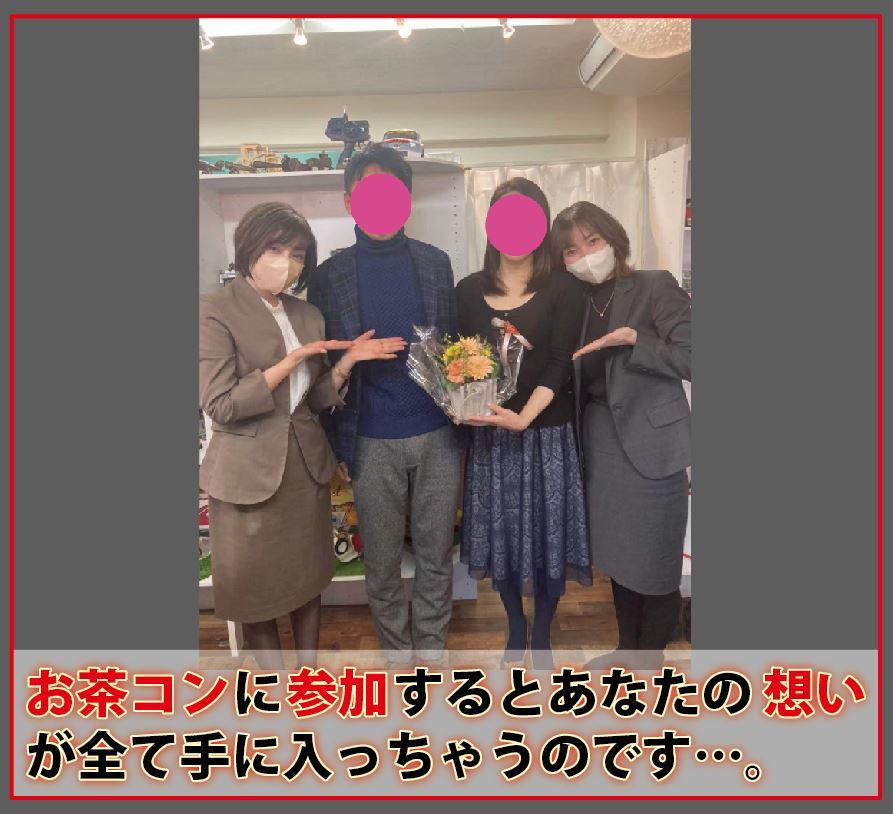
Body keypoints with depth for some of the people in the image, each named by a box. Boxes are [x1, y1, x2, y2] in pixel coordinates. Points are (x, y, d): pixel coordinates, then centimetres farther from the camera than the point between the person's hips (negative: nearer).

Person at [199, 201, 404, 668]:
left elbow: (317, 400, 8)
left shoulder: (308, 316, 8)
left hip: (307, 468, 5)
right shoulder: (215, 311, -10)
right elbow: (220, 405, -17)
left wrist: (347, 360, -7)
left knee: (308, 579, 17)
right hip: (250, 474, -5)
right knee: (256, 591, 12)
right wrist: (291, 361, -18)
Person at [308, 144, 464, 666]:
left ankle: (431, 645, 35)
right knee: (383, 560, 13)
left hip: (438, 435, 1)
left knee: (437, 552, 13)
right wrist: (339, 445, -1)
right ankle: (396, 649, 36)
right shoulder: (330, 276, -1)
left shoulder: (435, 263, 3)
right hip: (373, 442, -1)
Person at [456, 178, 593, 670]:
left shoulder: (561, 288, -3)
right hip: (488, 433, 2)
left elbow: (559, 363, -11)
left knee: (549, 531, 7)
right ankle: (515, 630, 35)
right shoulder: (469, 290, 5)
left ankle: (542, 635, 31)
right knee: (499, 532, 11)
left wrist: (524, 417, -24)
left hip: (547, 431, -2)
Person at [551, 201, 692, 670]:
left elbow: (689, 360, -14)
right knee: (617, 557, 17)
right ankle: (628, 650, 37)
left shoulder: (655, 287, -8)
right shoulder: (579, 302, 9)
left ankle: (651, 659, 28)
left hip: (649, 446, -5)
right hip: (600, 444, 6)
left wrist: (635, 339, -23)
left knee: (655, 562, 7)